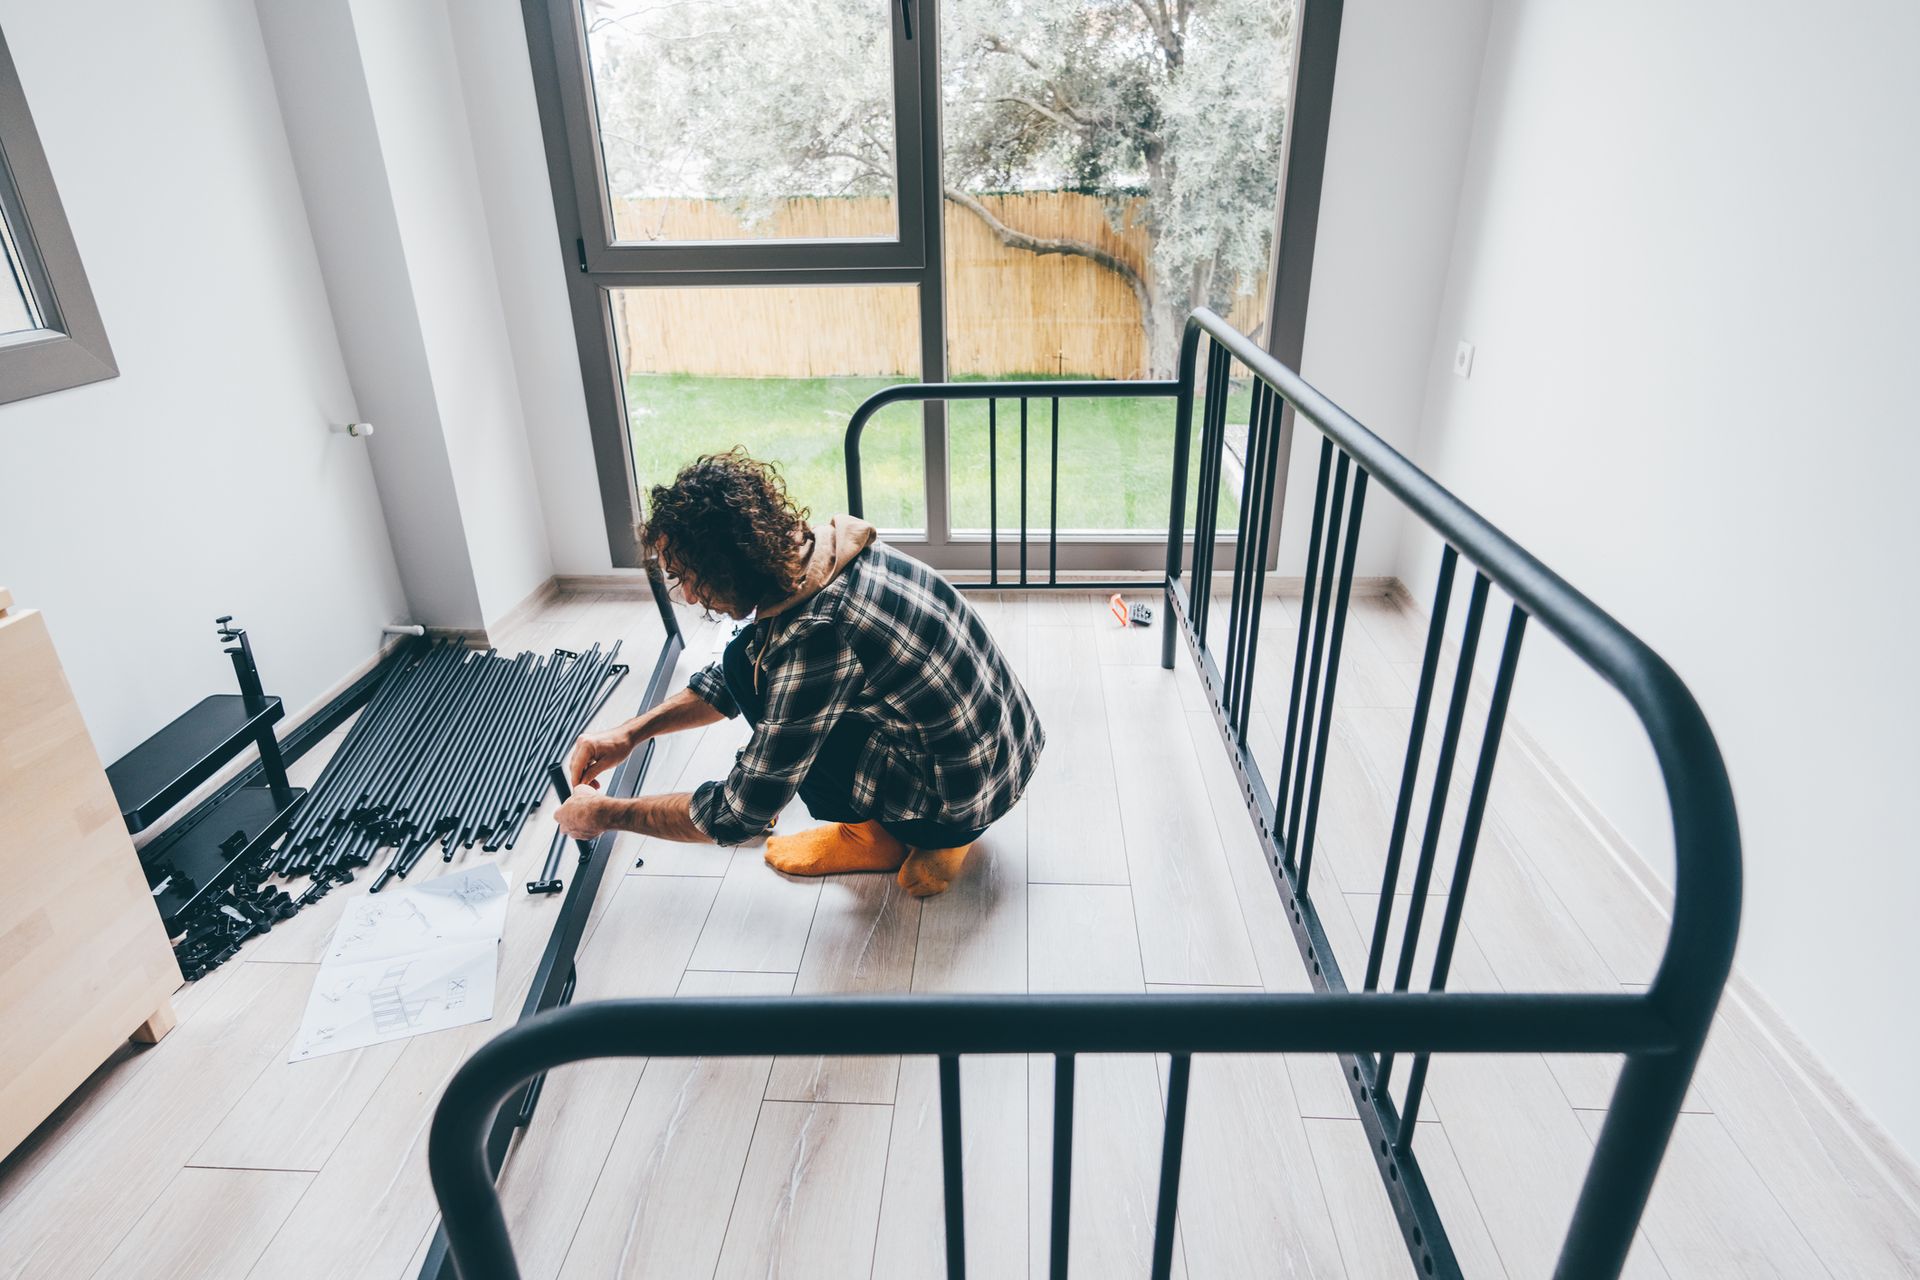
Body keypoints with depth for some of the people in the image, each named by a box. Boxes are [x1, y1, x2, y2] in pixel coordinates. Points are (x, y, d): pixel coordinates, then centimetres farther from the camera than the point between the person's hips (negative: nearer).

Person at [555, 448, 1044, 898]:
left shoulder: (814, 638, -32)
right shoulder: (813, 548, -6)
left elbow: (739, 816, -21)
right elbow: (728, 680, 13)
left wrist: (606, 814, -7)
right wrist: (631, 732, 8)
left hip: (966, 794, -8)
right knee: (747, 661, 6)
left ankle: (936, 838, 3)